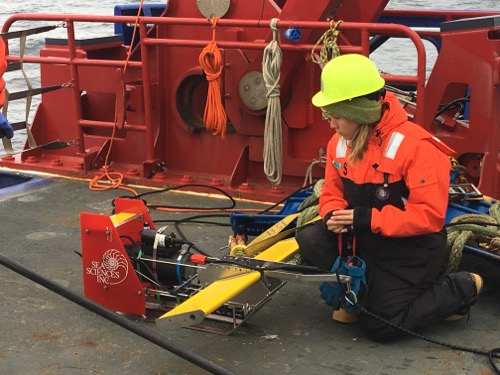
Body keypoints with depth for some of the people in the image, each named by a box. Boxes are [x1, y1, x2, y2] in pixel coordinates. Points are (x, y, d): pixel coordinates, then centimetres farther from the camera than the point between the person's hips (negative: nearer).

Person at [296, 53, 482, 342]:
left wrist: (368, 218, -30)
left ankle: (462, 288, 10)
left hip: (411, 250, -6)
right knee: (310, 240, -15)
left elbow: (430, 215, -25)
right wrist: (334, 215, -17)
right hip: (366, 241, 6)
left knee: (379, 327, -9)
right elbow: (332, 192, 9)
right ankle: (358, 292, 7)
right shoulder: (339, 143, -3)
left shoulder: (416, 145, -24)